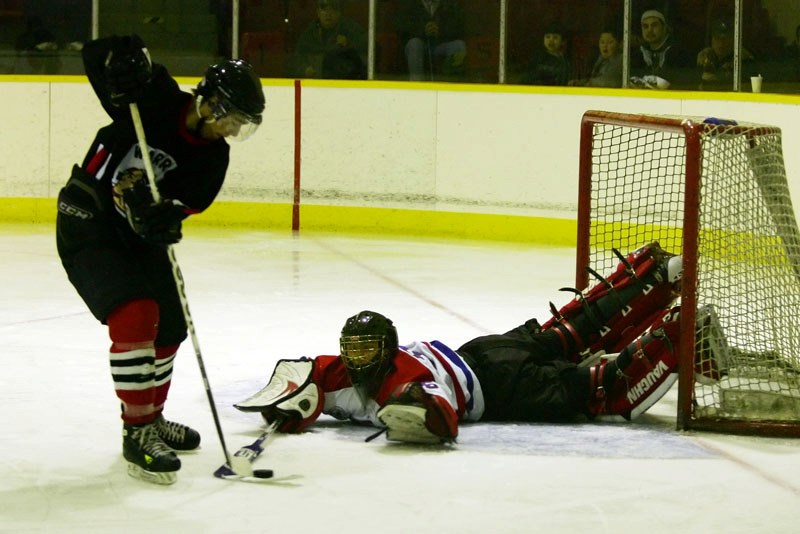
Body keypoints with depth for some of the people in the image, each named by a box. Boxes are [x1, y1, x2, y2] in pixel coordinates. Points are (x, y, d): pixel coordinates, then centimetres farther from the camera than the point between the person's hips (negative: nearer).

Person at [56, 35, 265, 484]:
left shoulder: (214, 155, -4)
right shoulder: (154, 98, -18)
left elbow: (187, 202, -15)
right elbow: (96, 54, -16)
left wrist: (163, 213, -37)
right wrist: (126, 55, -37)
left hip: (139, 234, 8)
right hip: (86, 227, -8)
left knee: (170, 326, 16)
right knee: (135, 315, -22)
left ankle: (151, 417, 38)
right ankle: (137, 434, -17)